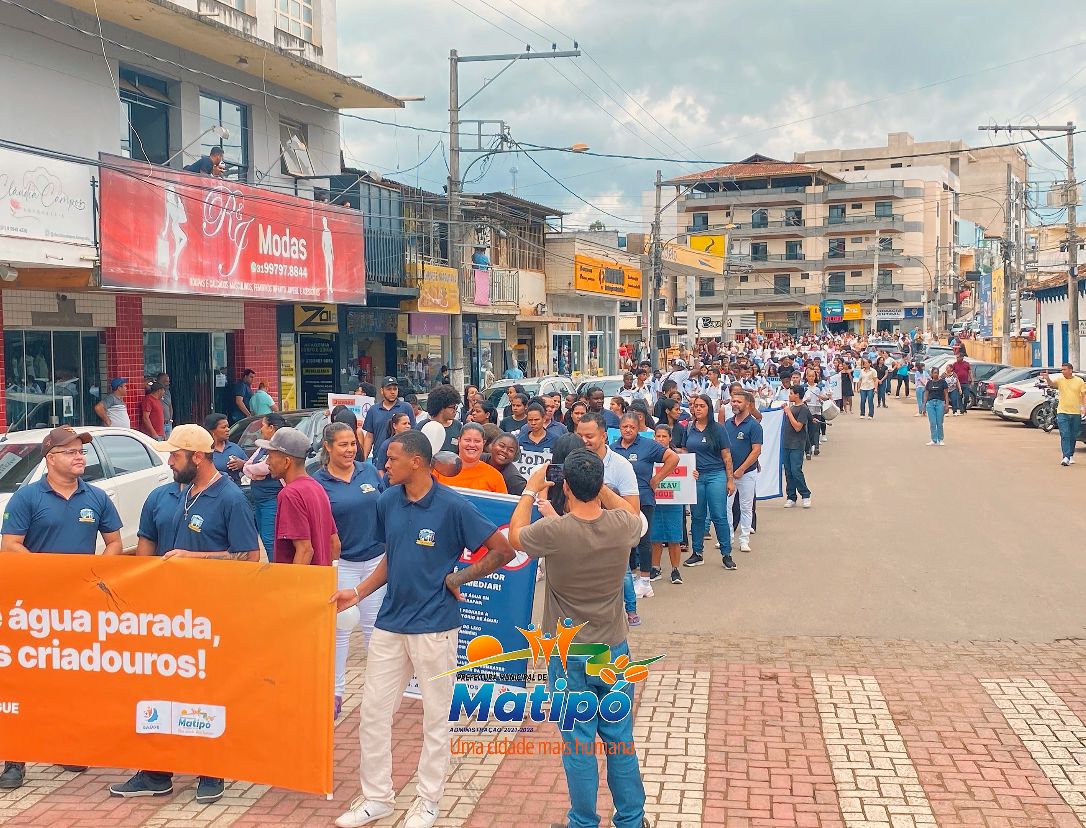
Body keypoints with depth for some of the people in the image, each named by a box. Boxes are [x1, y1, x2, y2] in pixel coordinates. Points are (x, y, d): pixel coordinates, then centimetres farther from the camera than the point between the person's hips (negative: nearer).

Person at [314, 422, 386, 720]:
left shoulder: (370, 471, 2)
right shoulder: (318, 483, -7)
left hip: (377, 559, 2)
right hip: (341, 564, -2)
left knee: (374, 626, 11)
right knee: (339, 629, 5)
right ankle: (335, 692, 16)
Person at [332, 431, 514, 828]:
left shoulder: (454, 506, -15)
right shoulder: (387, 502, 2)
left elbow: (502, 550, -11)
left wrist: (457, 578, -9)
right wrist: (358, 592, 5)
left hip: (434, 625, -5)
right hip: (389, 622, 6)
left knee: (436, 717, 8)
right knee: (372, 711, 10)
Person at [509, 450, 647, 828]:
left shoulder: (553, 531, -21)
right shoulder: (622, 525, -13)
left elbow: (515, 535, 3)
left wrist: (530, 490, 13)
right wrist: (599, 486, 13)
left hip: (568, 657, -3)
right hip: (614, 652, 3)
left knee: (577, 744, 8)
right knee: (620, 739, 15)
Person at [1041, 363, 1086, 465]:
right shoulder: (1060, 380, 0)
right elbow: (1052, 384, -20)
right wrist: (1047, 379, -42)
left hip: (1076, 413, 2)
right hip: (1062, 412, -2)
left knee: (1073, 436, 11)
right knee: (1065, 435, -11)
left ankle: (1071, 455, 26)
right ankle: (1066, 457, -15)